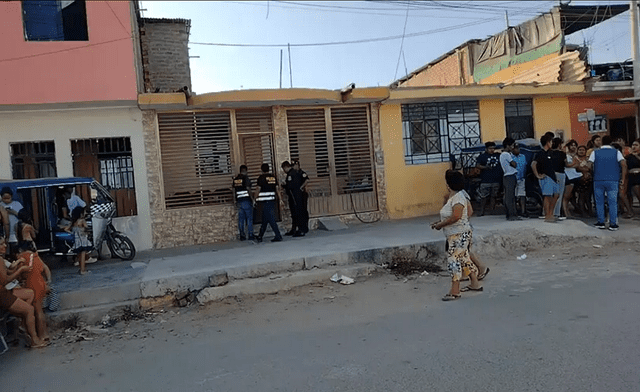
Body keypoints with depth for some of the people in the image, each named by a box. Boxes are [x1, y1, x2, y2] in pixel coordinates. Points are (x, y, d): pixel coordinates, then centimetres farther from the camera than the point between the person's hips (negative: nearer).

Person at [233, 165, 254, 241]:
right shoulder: (246, 178, -9)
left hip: (239, 200, 6)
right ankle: (250, 235, -1)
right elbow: (248, 189, -13)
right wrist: (252, 198, -6)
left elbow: (234, 190, 13)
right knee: (249, 218, 0)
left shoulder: (235, 179, 10)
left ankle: (242, 236, 9)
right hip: (246, 200, -6)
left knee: (241, 219, 8)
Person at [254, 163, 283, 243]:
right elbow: (277, 188, 9)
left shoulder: (261, 178, -7)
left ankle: (278, 236, -11)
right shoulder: (273, 177, 10)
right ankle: (260, 236, 24)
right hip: (273, 200, 7)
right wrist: (280, 198, 11)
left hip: (265, 201, -7)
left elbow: (258, 189, -5)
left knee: (271, 219, -6)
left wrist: (255, 199, 5)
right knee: (265, 219, 14)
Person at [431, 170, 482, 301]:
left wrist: (440, 224, -18)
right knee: (464, 258, 18)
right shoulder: (454, 196, 11)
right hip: (455, 234, 11)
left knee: (454, 259, -10)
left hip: (460, 234, -11)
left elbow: (456, 216, -29)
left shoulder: (458, 197, -20)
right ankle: (475, 283, 31)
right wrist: (440, 222, 13)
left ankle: (455, 291, -7)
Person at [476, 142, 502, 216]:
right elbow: (477, 165, -6)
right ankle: (481, 212, 0)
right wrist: (484, 167, -24)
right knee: (484, 197, -6)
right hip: (485, 181, -4)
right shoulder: (482, 156, 4)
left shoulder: (498, 155, 16)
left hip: (496, 180, 4)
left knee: (493, 196, 6)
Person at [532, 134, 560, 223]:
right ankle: (547, 216, -2)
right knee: (547, 196, -7)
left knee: (556, 194, 11)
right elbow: (533, 164, -25)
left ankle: (550, 214, 17)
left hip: (552, 177, 9)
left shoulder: (549, 153, 16)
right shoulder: (541, 154, -12)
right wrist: (538, 175, -21)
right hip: (546, 178, -9)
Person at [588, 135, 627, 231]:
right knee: (613, 202, 2)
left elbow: (589, 165, -2)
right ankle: (613, 224, 0)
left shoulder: (595, 152, 5)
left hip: (598, 180, 0)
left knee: (599, 202, 8)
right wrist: (623, 179, -1)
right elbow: (624, 164, -5)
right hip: (613, 180, 0)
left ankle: (601, 222, 9)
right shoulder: (616, 152, 5)